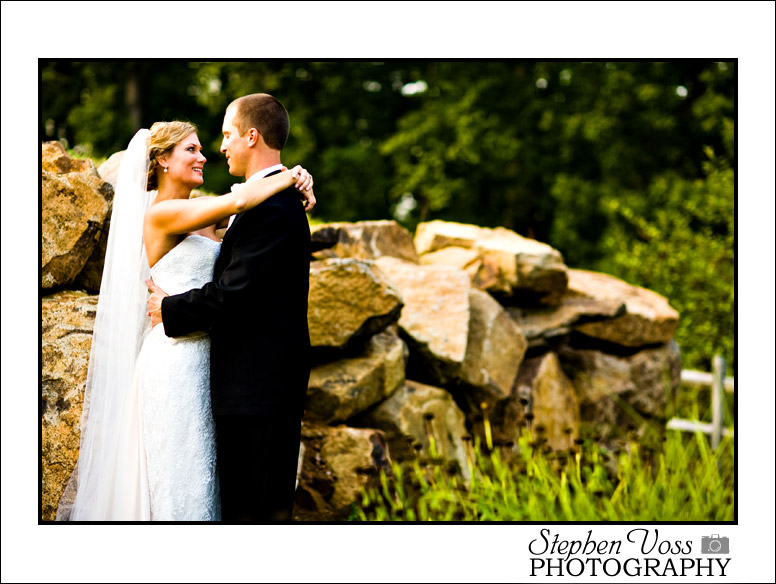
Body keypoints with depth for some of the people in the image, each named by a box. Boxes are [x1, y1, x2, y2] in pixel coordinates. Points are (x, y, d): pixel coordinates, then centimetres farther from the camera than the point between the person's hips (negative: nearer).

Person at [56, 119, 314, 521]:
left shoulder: (200, 213, 14)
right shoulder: (162, 213, -11)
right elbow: (237, 203, -22)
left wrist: (298, 187, -4)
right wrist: (287, 178, -8)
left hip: (200, 358, 8)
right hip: (175, 359, -8)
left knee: (201, 470, 11)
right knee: (180, 477, -3)